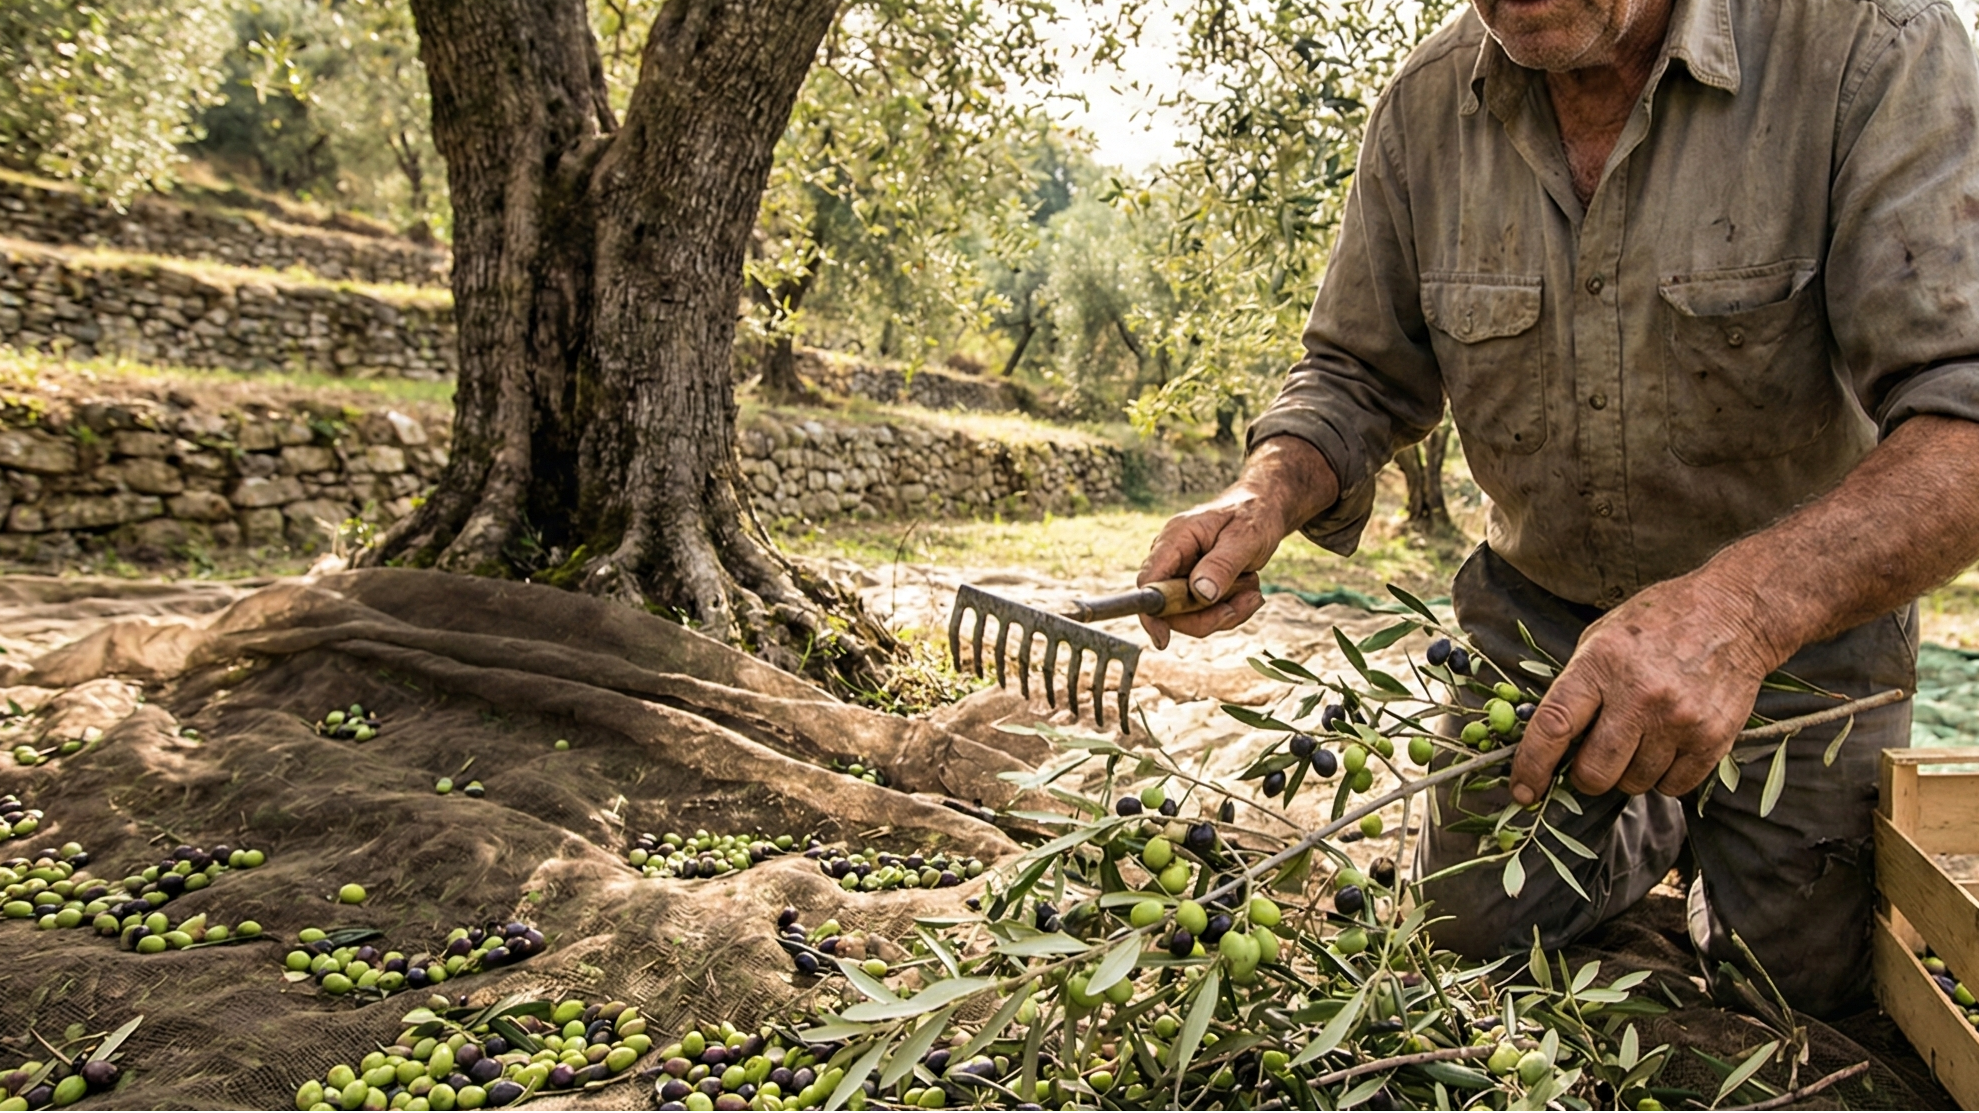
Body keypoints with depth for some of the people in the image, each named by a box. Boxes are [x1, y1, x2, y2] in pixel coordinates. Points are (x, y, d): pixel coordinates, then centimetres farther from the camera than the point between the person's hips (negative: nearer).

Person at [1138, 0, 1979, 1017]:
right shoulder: (1427, 106, -10)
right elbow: (1358, 377, -2)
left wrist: (1749, 601, -50)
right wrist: (1266, 494, -24)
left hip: (1804, 616, -2)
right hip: (1536, 608, 3)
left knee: (1798, 989, 6)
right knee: (1473, 928, 8)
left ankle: (1717, 837, 40)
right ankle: (1655, 821, 37)